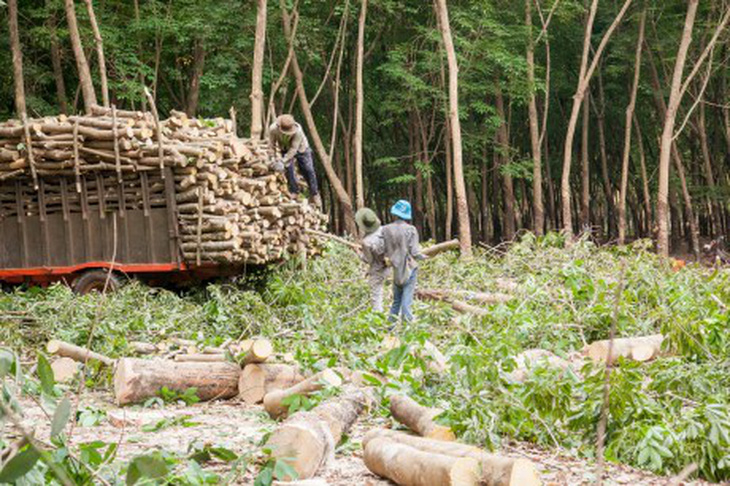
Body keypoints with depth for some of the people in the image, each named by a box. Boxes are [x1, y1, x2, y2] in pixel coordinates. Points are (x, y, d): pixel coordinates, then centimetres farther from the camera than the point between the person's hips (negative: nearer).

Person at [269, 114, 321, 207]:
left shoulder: (298, 131, -42)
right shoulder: (273, 129, -34)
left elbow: (293, 149, -38)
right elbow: (272, 145, -19)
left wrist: (283, 161, -42)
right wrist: (278, 158, -26)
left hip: (300, 148, -2)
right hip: (284, 149, 2)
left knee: (308, 171, -3)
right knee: (288, 169, -14)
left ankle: (314, 195, 10)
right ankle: (294, 192, 2)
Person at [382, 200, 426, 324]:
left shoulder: (386, 230, -4)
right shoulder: (410, 230, -12)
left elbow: (385, 252, -2)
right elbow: (415, 252, -14)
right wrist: (423, 257, 7)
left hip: (396, 270, 3)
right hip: (409, 269, -3)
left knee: (396, 301, 17)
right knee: (407, 300, -2)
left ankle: (391, 322, 17)